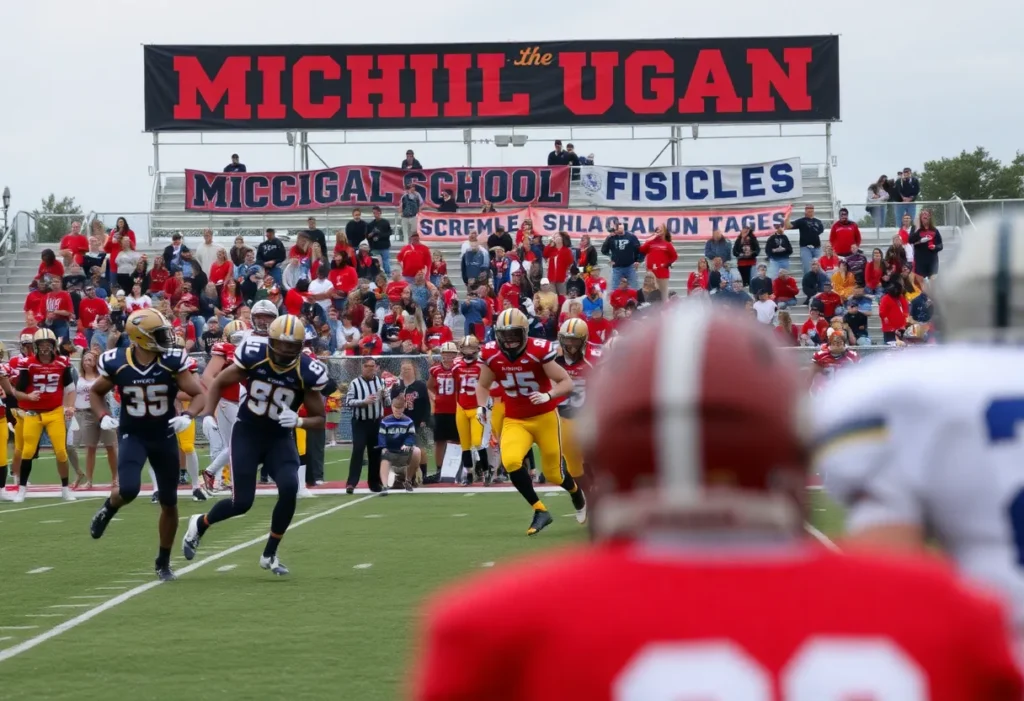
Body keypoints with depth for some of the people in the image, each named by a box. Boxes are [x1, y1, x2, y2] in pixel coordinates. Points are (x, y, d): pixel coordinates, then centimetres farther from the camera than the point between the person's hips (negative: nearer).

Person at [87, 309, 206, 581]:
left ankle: (164, 562, 25)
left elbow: (199, 394, -8)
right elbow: (96, 392, 7)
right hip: (132, 435, -1)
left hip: (164, 437, 1)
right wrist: (103, 417, -9)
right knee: (129, 490, -25)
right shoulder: (116, 363, -12)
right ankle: (107, 510, 12)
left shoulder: (173, 362, -14)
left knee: (169, 502, 7)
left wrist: (187, 416, -27)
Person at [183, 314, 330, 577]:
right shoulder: (254, 357, -17)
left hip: (280, 437, 1)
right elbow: (220, 382, 0)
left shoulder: (307, 372, -16)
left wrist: (299, 421, -29)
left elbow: (319, 419, -8)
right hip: (247, 432, -1)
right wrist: (208, 414, -13)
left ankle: (270, 555, -1)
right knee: (242, 502, -9)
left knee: (289, 489, -22)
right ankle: (200, 524, 25)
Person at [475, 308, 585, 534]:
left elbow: (567, 383, -15)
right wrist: (481, 407, -8)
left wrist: (548, 396, -33)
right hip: (515, 421, 3)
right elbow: (483, 385, 11)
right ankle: (540, 511, -10)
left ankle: (576, 493, 45)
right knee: (510, 462, -26)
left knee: (553, 474, 6)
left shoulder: (539, 351, -19)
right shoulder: (491, 355, -8)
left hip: (545, 417, -3)